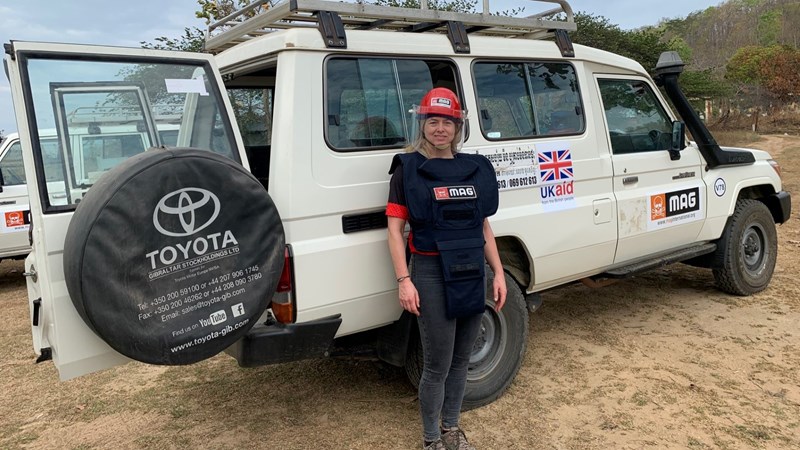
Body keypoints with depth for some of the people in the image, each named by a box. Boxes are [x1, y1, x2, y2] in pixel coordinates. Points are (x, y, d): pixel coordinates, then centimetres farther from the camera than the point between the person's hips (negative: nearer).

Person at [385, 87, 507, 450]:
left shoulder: (474, 168, 9)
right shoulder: (408, 169, -3)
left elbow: (483, 226, 14)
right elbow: (395, 229, -6)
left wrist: (498, 273, 9)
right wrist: (404, 280, -15)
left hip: (472, 273, 5)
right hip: (431, 274, -4)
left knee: (461, 359, 15)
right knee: (437, 365, 2)